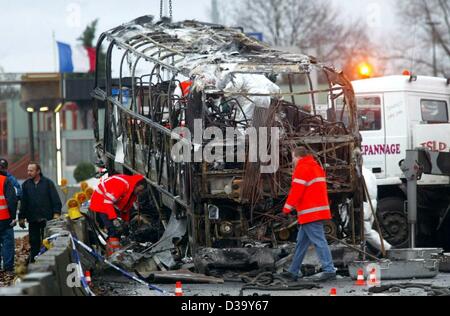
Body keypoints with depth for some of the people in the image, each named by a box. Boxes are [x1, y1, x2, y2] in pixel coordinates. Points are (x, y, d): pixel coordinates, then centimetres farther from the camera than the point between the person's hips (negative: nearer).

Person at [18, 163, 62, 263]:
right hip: (32, 220, 2)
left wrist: (56, 213, -12)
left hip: (47, 219, -2)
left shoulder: (48, 183, 0)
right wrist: (21, 217, 8)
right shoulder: (26, 185, 8)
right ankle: (33, 260, 9)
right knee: (34, 242, 3)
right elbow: (23, 202, 11)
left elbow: (55, 199, -2)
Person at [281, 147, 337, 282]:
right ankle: (293, 272, 19)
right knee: (301, 242, 14)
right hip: (319, 212, 10)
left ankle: (329, 270, -17)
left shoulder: (302, 169, -11)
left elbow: (296, 191, -15)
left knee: (318, 241, -12)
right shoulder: (316, 167, 19)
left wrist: (288, 208, -5)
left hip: (310, 213, -10)